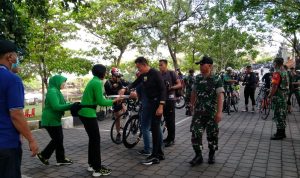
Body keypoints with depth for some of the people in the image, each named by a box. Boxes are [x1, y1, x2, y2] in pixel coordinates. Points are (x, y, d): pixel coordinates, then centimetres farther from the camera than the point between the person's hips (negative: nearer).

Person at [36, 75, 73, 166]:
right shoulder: (52, 92, -20)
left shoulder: (56, 91, 12)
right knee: (57, 139, -1)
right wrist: (71, 106, -26)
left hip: (55, 120, 10)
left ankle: (60, 159, 20)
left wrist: (70, 106, -2)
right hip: (51, 121, -10)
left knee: (58, 139, 12)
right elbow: (56, 107, -28)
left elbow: (60, 105, 14)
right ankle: (43, 155, 16)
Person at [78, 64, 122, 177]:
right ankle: (98, 169, 5)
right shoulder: (97, 83, -16)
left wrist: (111, 100, 10)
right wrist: (114, 101, -6)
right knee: (96, 139, -2)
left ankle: (91, 164, 28)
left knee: (92, 138, 18)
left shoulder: (93, 81, 14)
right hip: (89, 114, -10)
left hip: (84, 113, 10)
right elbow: (100, 102, -18)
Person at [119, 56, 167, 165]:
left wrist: (161, 106, -24)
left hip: (157, 103, -8)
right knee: (156, 128, 12)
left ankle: (155, 156, 2)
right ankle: (160, 153, 21)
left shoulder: (155, 73, -14)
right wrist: (125, 89, 1)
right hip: (148, 102, 8)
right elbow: (135, 83, 20)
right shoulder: (143, 75, 8)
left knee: (155, 128, -6)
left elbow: (163, 89, -17)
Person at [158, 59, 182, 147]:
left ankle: (172, 139, 4)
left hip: (170, 99, -6)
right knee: (166, 119, 12)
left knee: (171, 120, -3)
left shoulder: (171, 73, -5)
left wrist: (171, 87, -23)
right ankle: (169, 136, 23)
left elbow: (179, 84, -8)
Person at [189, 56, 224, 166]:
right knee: (195, 133, -2)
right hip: (198, 112, 4)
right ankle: (198, 156, 10)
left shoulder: (216, 80, -10)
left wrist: (219, 112, -25)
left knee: (212, 134, 8)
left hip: (211, 113, -3)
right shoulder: (197, 78, 5)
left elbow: (220, 96, -17)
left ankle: (211, 155, 29)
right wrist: (192, 105, 18)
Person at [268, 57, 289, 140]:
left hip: (278, 96, -9)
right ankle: (282, 132, 24)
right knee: (282, 114, 15)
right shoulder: (285, 72, 13)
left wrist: (270, 95, -16)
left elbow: (275, 86, -22)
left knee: (278, 115, -3)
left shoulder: (277, 73, -18)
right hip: (284, 95, 10)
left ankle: (279, 134, 2)